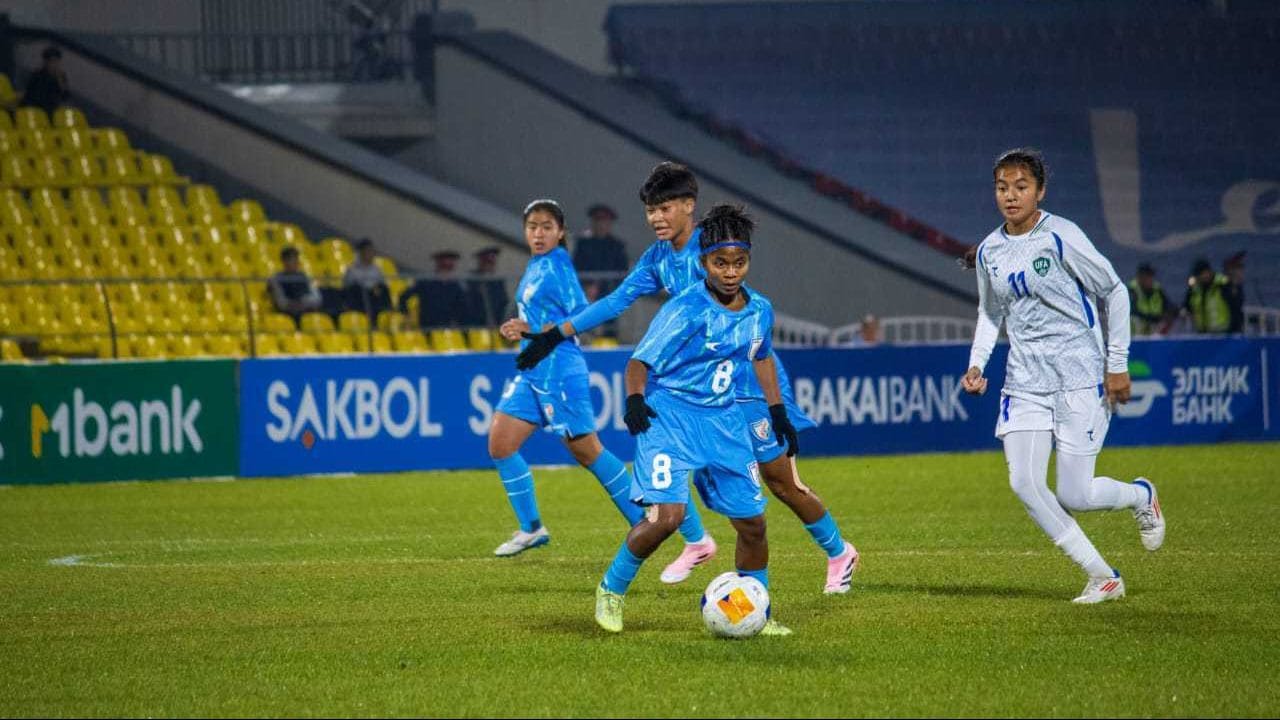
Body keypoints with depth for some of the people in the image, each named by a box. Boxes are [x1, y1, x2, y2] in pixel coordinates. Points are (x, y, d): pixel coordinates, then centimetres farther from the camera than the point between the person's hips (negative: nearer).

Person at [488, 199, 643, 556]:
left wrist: (533, 329, -21)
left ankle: (642, 519, 11)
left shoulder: (557, 267, -13)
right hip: (533, 371, 9)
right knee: (499, 444, 3)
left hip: (558, 369, -9)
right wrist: (521, 330, 7)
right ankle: (531, 529, 11)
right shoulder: (535, 267, 13)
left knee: (586, 450, -1)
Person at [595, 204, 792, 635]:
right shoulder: (684, 311, -17)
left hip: (723, 421, 6)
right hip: (670, 416, -6)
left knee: (752, 522, 5)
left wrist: (778, 411, 22)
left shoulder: (760, 310, 2)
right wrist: (635, 400, -30)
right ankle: (611, 590, 1)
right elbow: (640, 361, -12)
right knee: (667, 514, -22)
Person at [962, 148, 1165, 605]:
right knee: (1024, 484, -10)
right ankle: (1102, 577, 2)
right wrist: (977, 363, 6)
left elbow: (1115, 293, -4)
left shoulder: (1061, 238, -11)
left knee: (1074, 496, -9)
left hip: (1080, 378, -6)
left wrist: (1117, 365, -5)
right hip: (1024, 382, 6)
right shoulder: (990, 251, 6)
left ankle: (1140, 496, 26)